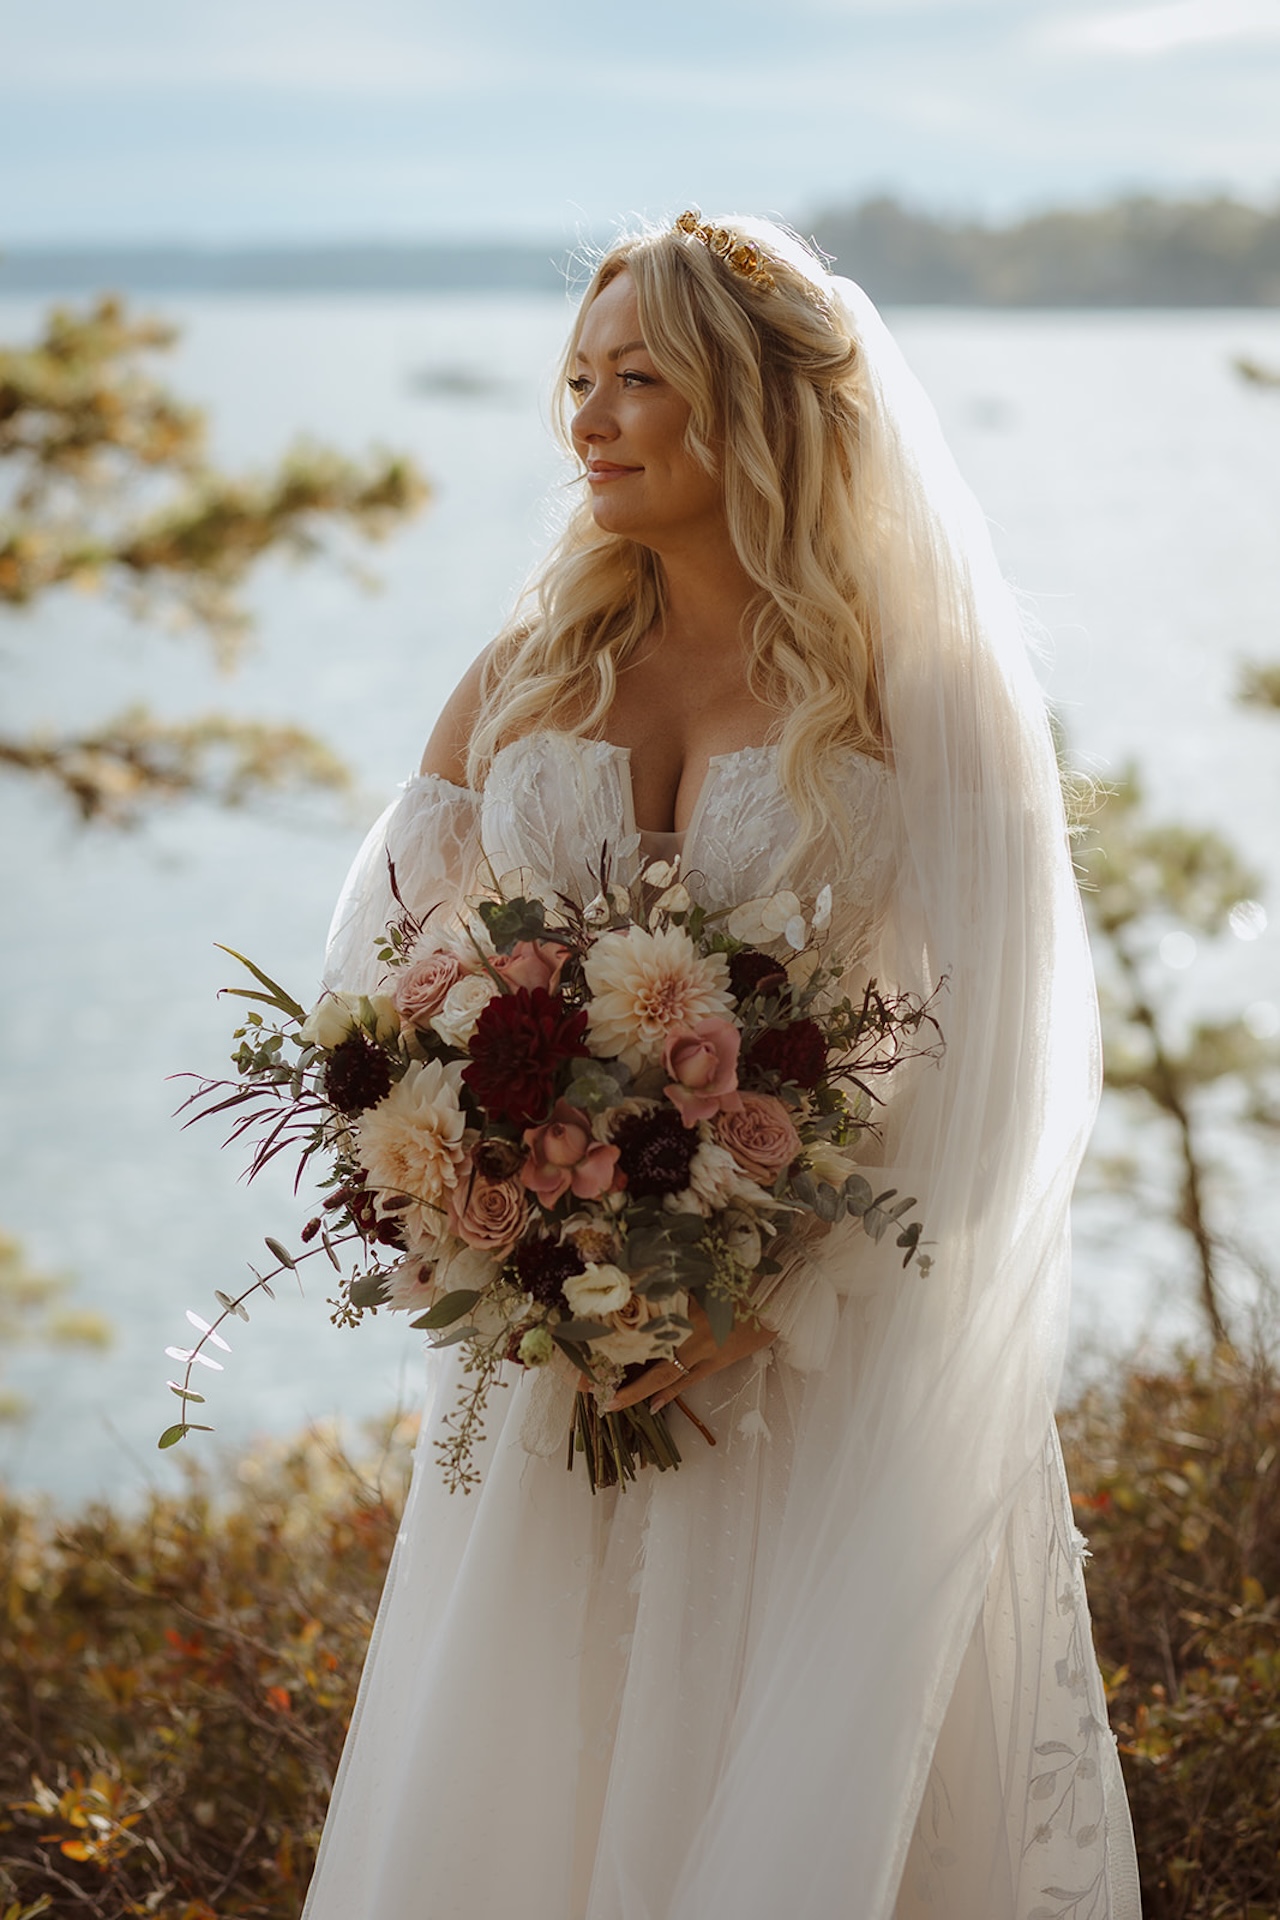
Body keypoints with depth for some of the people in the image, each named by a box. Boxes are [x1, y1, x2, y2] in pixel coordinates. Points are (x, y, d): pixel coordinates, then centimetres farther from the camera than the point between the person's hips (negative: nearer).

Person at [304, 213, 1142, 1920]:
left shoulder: (924, 689, -5)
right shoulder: (528, 678, 8)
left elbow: (989, 1056, -11)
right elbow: (384, 973, 10)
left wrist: (777, 1299, -19)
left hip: (843, 1367, -3)